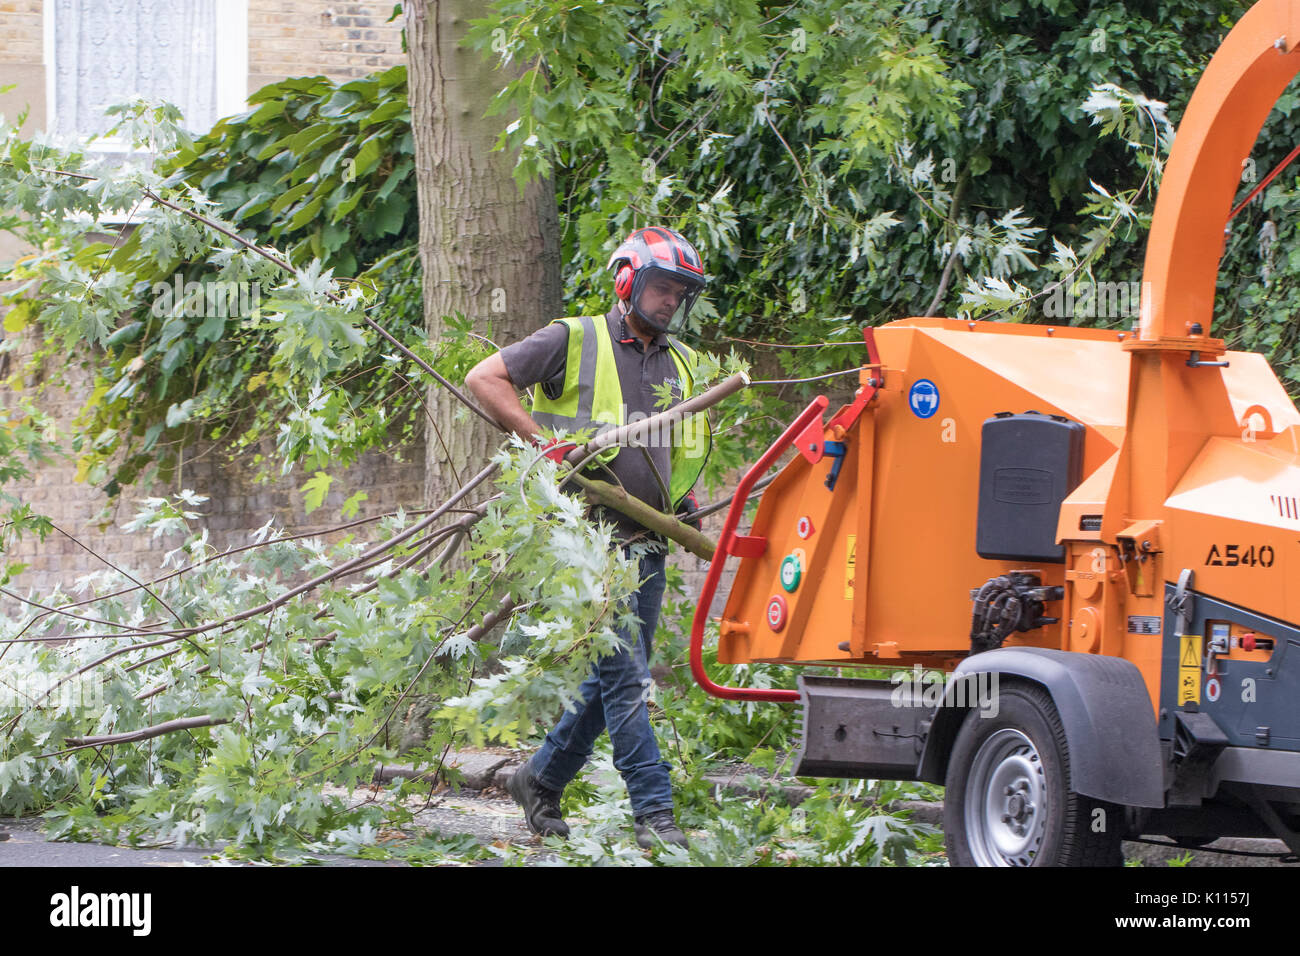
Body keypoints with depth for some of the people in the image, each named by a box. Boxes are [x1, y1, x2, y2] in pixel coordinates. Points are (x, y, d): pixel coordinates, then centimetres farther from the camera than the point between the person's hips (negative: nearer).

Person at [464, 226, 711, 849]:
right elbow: (483, 379, -6)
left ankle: (541, 779, 28)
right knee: (625, 675, -13)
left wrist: (683, 497, 14)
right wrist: (545, 443, -15)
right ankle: (653, 814, -16)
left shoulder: (680, 366, 18)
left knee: (614, 678, 10)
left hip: (648, 541, 7)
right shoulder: (575, 341, -2)